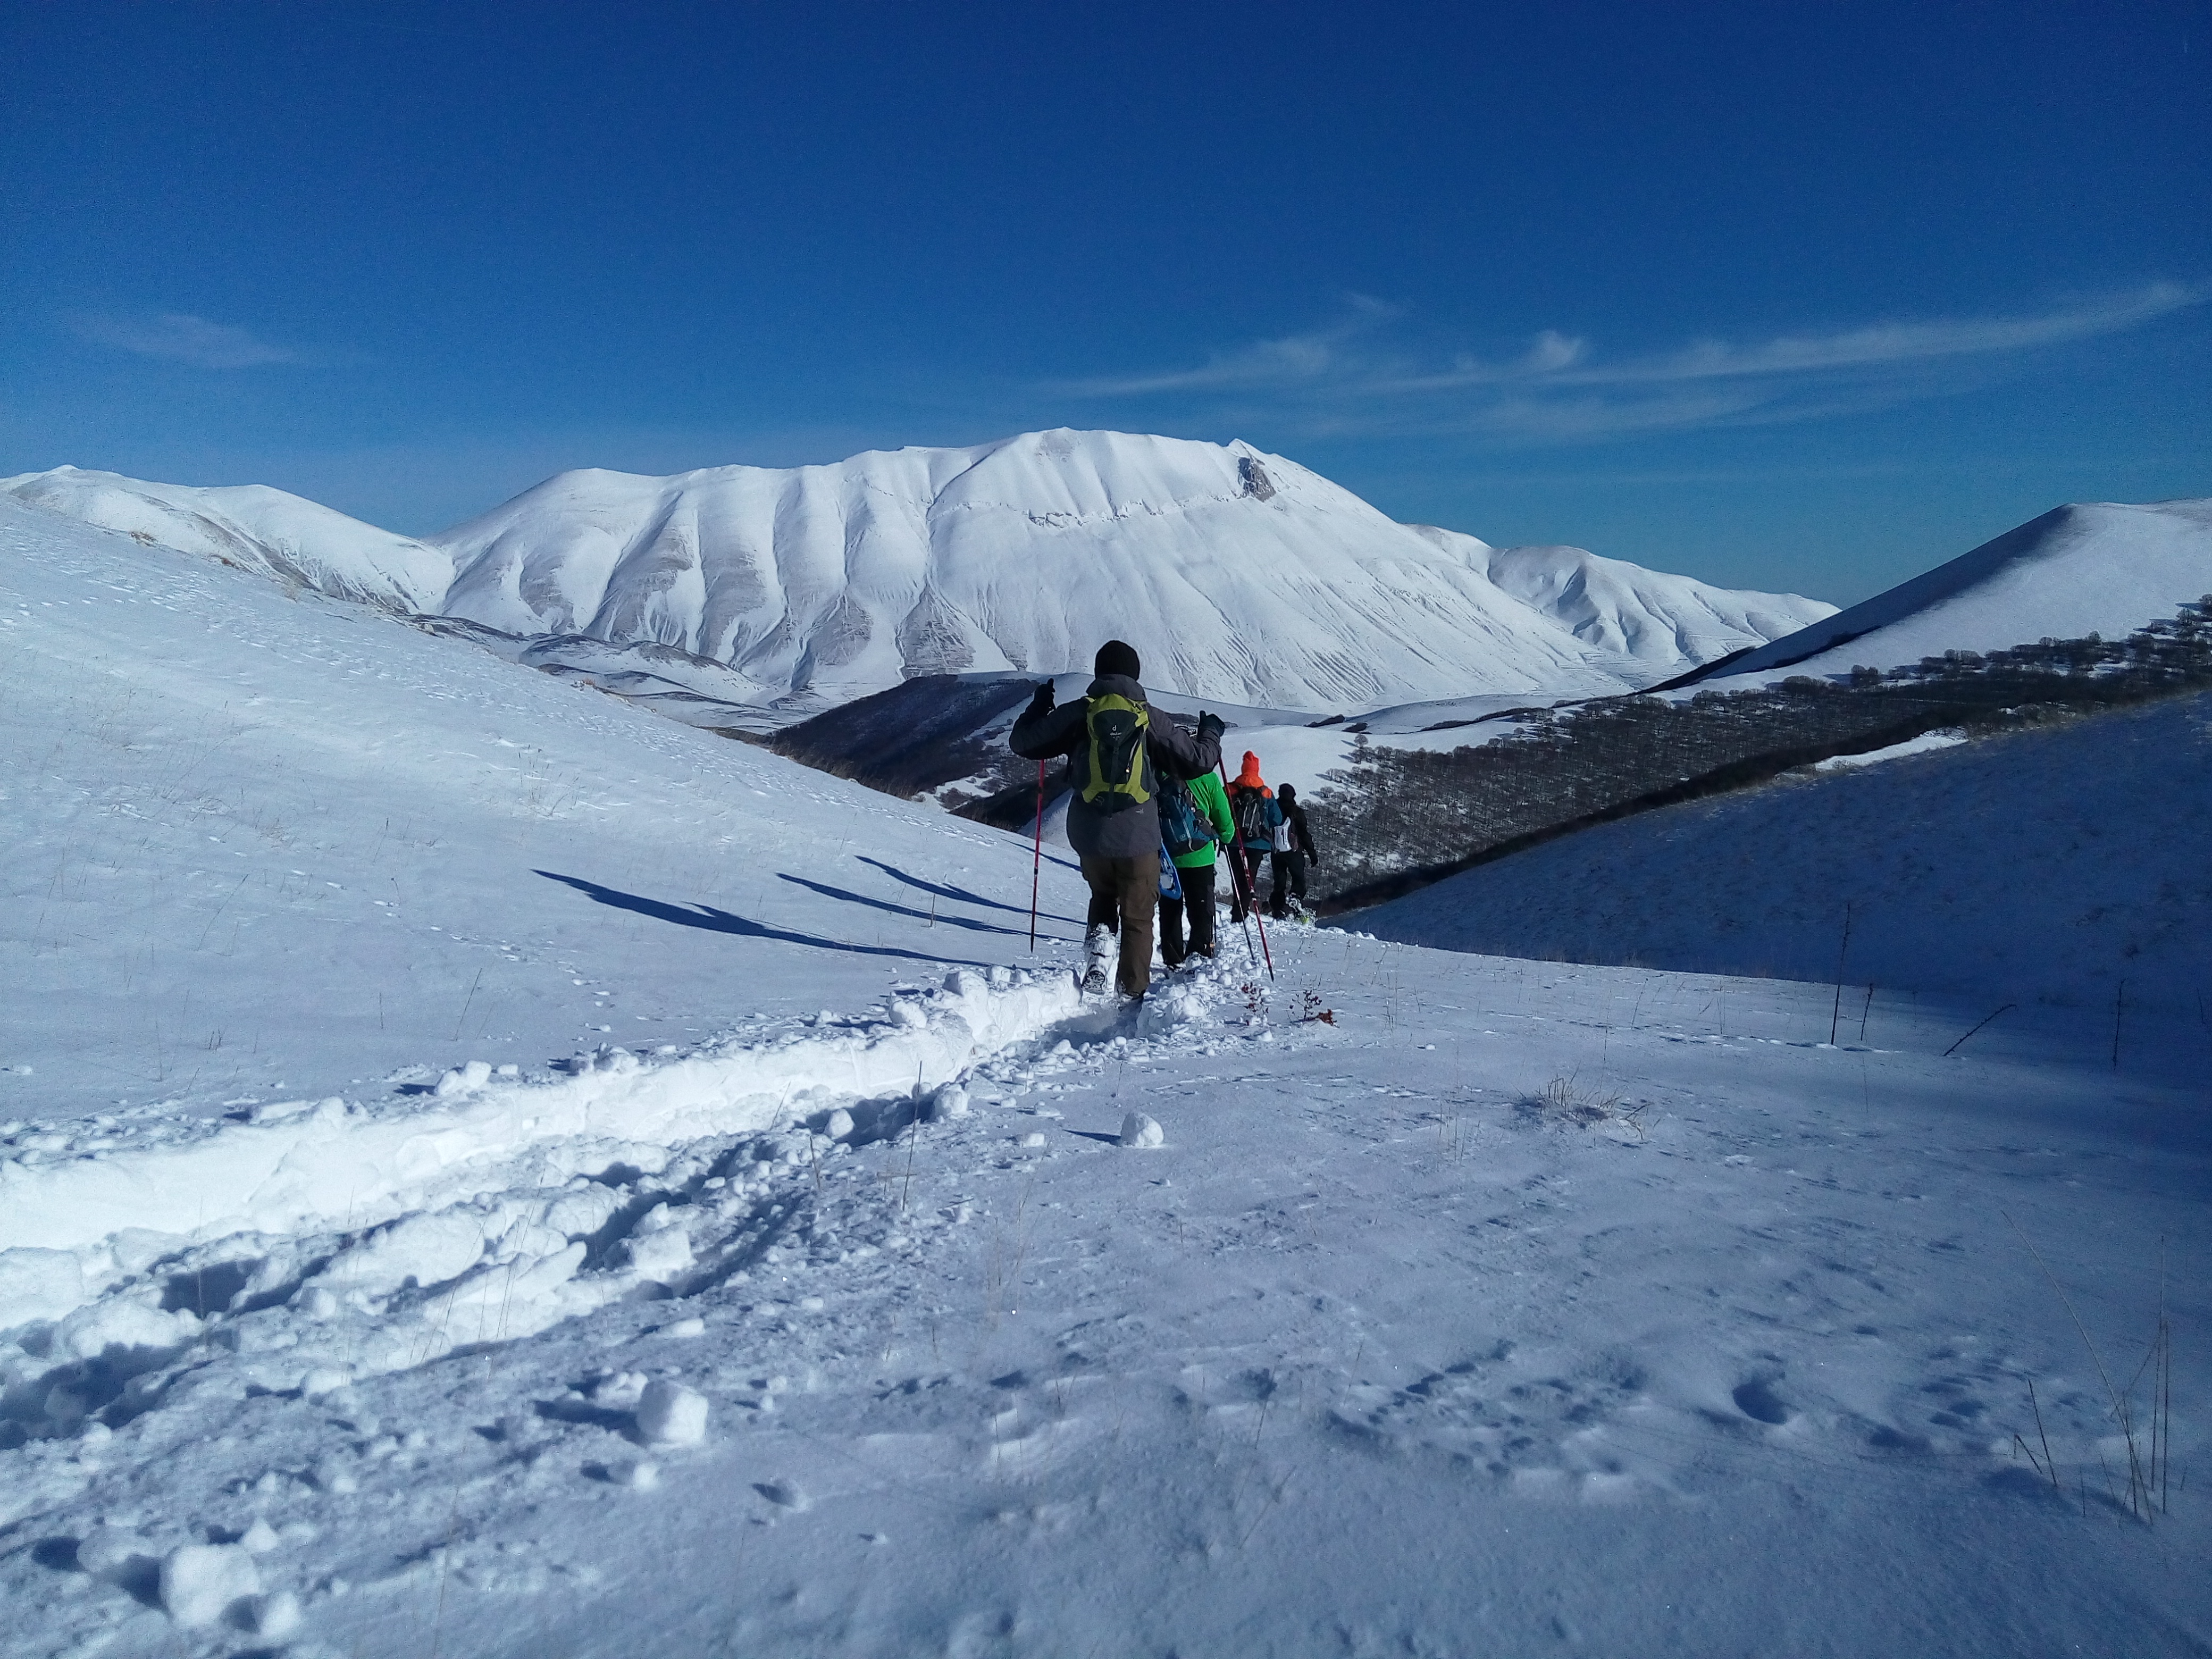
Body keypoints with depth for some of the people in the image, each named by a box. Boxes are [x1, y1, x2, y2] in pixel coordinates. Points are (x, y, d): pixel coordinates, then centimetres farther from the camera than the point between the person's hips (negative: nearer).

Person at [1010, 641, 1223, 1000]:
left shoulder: (1077, 713, 0)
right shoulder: (1150, 718, -3)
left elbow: (1023, 742, 8)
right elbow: (1197, 760, -1)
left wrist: (1040, 706, 26)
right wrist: (1211, 733, 21)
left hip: (1089, 835, 2)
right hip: (1138, 836, -2)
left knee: (1103, 895, 29)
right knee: (1137, 918, 13)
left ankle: (1098, 953, 6)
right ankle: (1132, 995, 15)